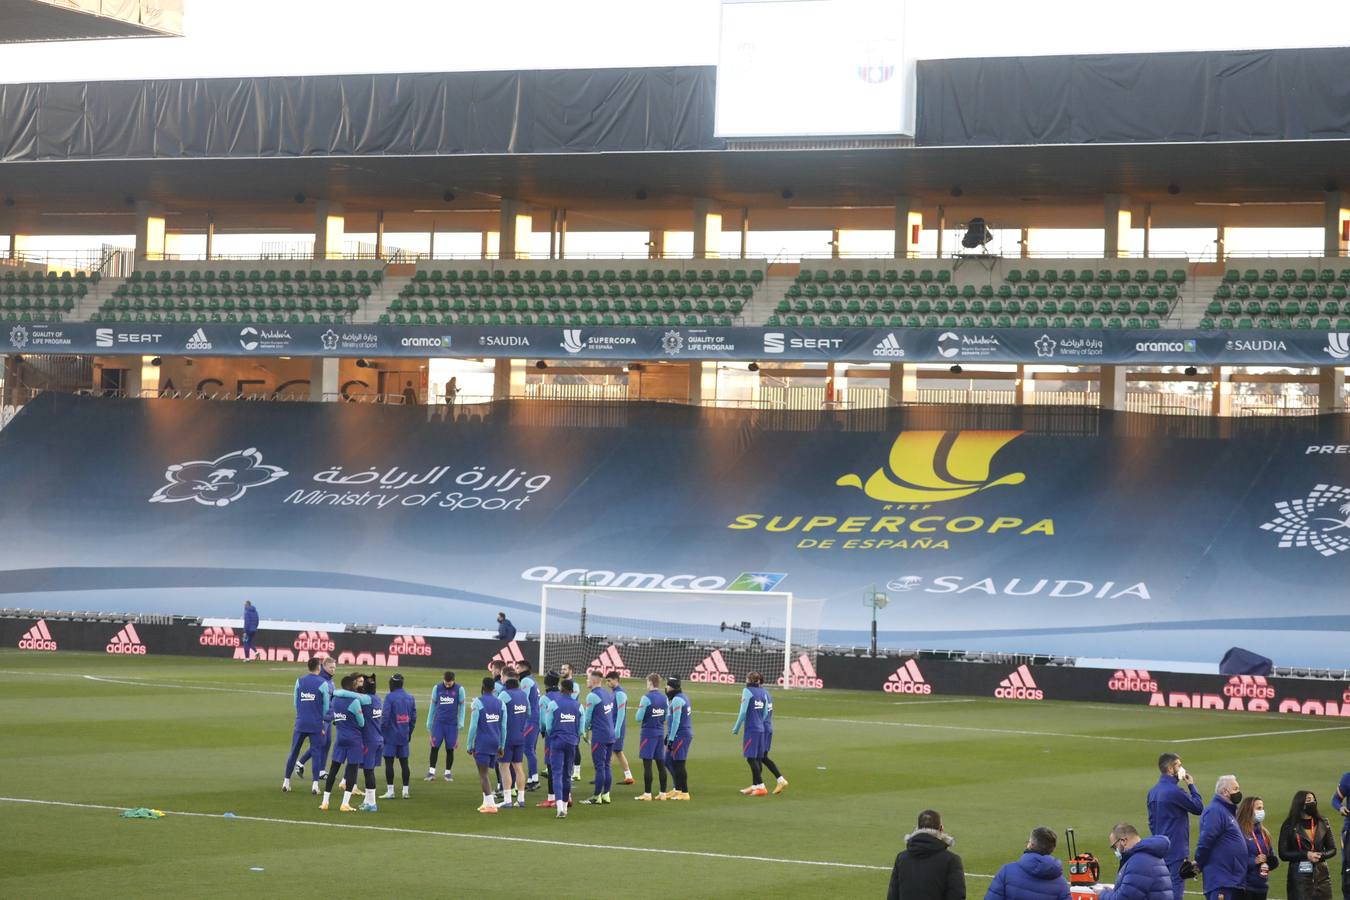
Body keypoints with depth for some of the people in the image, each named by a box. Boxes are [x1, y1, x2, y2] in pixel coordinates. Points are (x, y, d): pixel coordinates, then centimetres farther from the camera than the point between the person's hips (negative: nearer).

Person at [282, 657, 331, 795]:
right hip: (316, 725, -3)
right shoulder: (322, 684, -6)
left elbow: (295, 701, 9)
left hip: (300, 723, 3)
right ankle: (315, 784, -3)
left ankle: (286, 782, 13)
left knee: (293, 752, 11)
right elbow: (326, 706, 0)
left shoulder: (299, 681, 3)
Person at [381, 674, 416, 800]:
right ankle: (405, 791, 10)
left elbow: (385, 716, -14)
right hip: (404, 736, 5)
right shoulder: (410, 697, 8)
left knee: (389, 762, -1)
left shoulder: (389, 697, -10)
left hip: (391, 735, -5)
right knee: (404, 762, 9)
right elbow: (413, 717, 11)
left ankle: (390, 791, -4)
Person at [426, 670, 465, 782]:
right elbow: (433, 706, 10)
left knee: (450, 749, 3)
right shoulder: (437, 688, 3)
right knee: (434, 747, -5)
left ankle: (448, 773, 12)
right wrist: (429, 723, 10)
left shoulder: (459, 689, -1)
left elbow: (462, 707, 5)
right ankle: (431, 772, -2)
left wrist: (461, 723, -1)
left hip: (452, 724, -1)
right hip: (438, 722, 1)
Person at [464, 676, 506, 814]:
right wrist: (502, 746, 17)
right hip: (495, 742, 6)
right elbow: (503, 727, 9)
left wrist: (470, 745, -4)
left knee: (483, 774, -3)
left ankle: (490, 804, -11)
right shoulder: (500, 703, 7)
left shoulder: (478, 702, -9)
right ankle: (487, 802, 17)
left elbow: (473, 726, -11)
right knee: (485, 772, 18)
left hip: (482, 742, -6)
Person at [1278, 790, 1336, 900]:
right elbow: (1283, 854, -3)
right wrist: (1306, 855, -14)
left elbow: (1332, 849, 13)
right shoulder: (1289, 826, 0)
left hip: (1321, 875, 3)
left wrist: (1322, 855, -9)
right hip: (1299, 877, -3)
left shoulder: (1323, 823, 10)